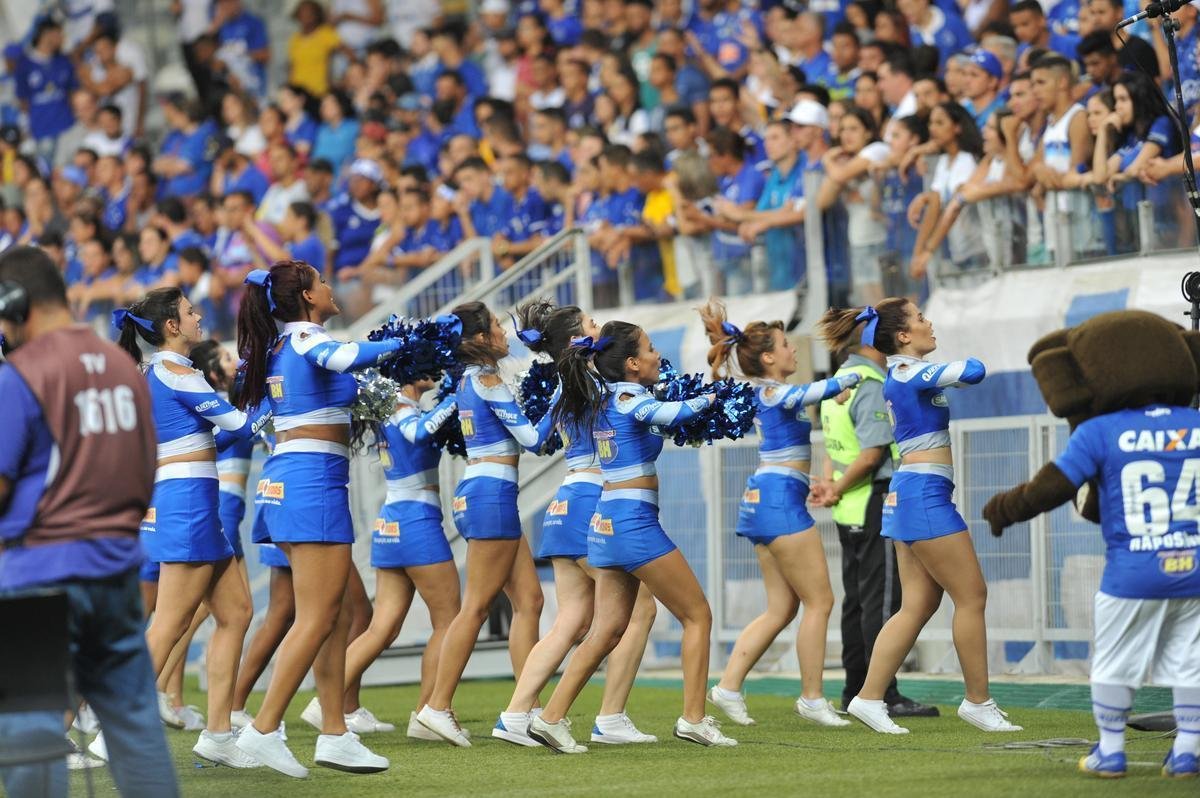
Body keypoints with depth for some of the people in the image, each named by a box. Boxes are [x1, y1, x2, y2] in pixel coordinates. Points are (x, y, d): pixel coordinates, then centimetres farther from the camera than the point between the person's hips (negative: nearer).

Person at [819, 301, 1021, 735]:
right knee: (971, 595, -3)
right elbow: (972, 372, -22)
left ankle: (869, 697, 6)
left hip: (908, 495, 10)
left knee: (918, 605, 9)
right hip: (925, 492, -10)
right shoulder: (911, 373, -13)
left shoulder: (901, 375, 15)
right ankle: (978, 701, 3)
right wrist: (969, 363, -2)